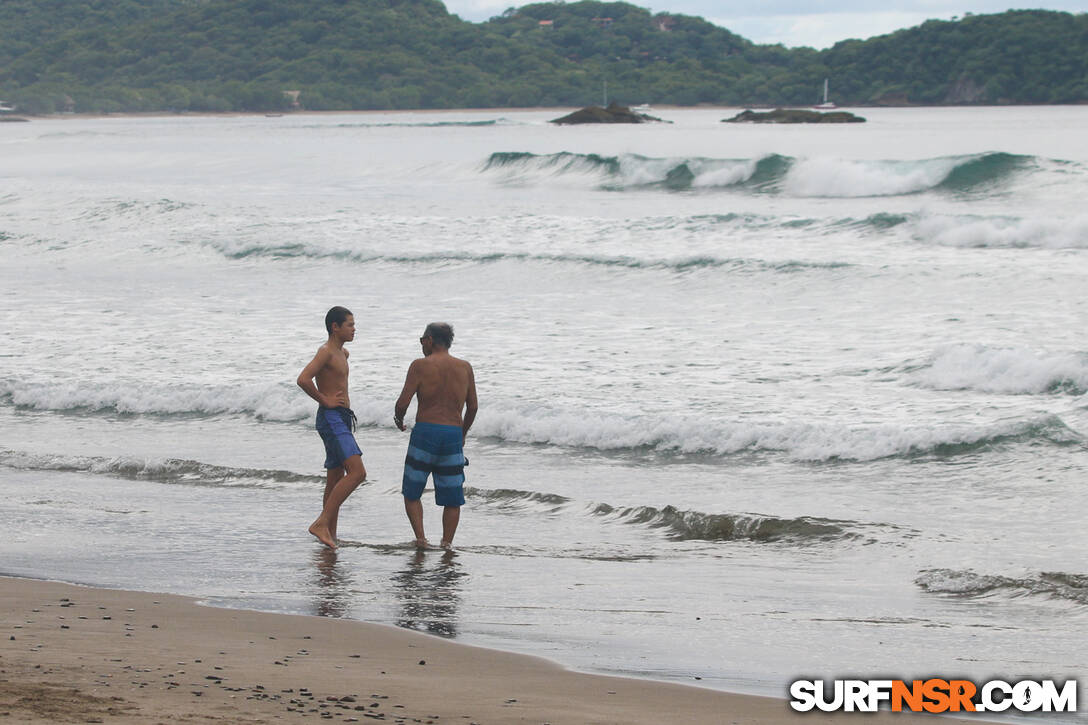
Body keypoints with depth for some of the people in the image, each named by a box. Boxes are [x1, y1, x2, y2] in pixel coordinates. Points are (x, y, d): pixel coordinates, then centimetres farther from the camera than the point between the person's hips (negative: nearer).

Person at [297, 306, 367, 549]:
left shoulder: (342, 353, 18)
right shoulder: (325, 352, -11)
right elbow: (303, 379, -26)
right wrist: (325, 401, -16)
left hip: (342, 420, 10)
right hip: (331, 419, -10)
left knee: (335, 481, 11)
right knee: (357, 473, -20)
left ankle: (330, 535, 15)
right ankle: (321, 523, -21)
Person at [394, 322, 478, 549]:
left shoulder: (420, 366, -3)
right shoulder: (465, 368, 8)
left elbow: (403, 403, -7)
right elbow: (473, 407, 13)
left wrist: (399, 420, 15)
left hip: (425, 431, -3)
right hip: (453, 433, 3)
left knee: (412, 492, 11)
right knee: (452, 497, 12)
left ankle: (420, 537, -1)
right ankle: (447, 542, 8)